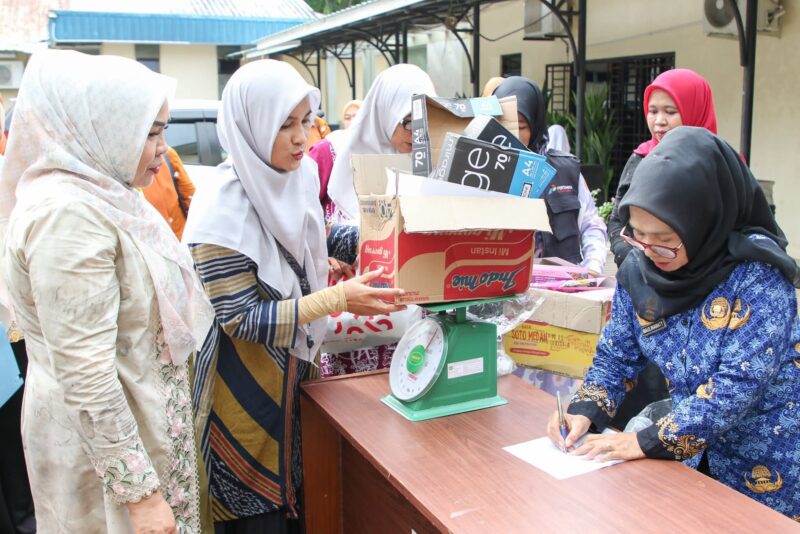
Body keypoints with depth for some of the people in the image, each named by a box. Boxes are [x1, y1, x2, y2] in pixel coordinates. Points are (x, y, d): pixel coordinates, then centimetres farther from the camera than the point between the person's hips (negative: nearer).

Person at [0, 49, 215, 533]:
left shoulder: (99, 193, 4)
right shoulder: (67, 213, -24)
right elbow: (87, 379, -27)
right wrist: (141, 493, -22)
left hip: (145, 414, 9)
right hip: (104, 434, -9)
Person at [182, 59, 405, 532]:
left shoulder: (302, 174, -4)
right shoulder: (223, 211, -25)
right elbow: (241, 319, -23)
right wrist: (338, 299, -29)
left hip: (295, 369, 7)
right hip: (246, 389, -6)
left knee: (296, 494, 22)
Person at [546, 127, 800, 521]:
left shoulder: (758, 274, -24)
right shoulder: (638, 269, -9)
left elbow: (740, 383, -29)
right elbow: (616, 355, -1)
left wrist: (648, 440, -31)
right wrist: (584, 410, -18)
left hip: (766, 464, -4)